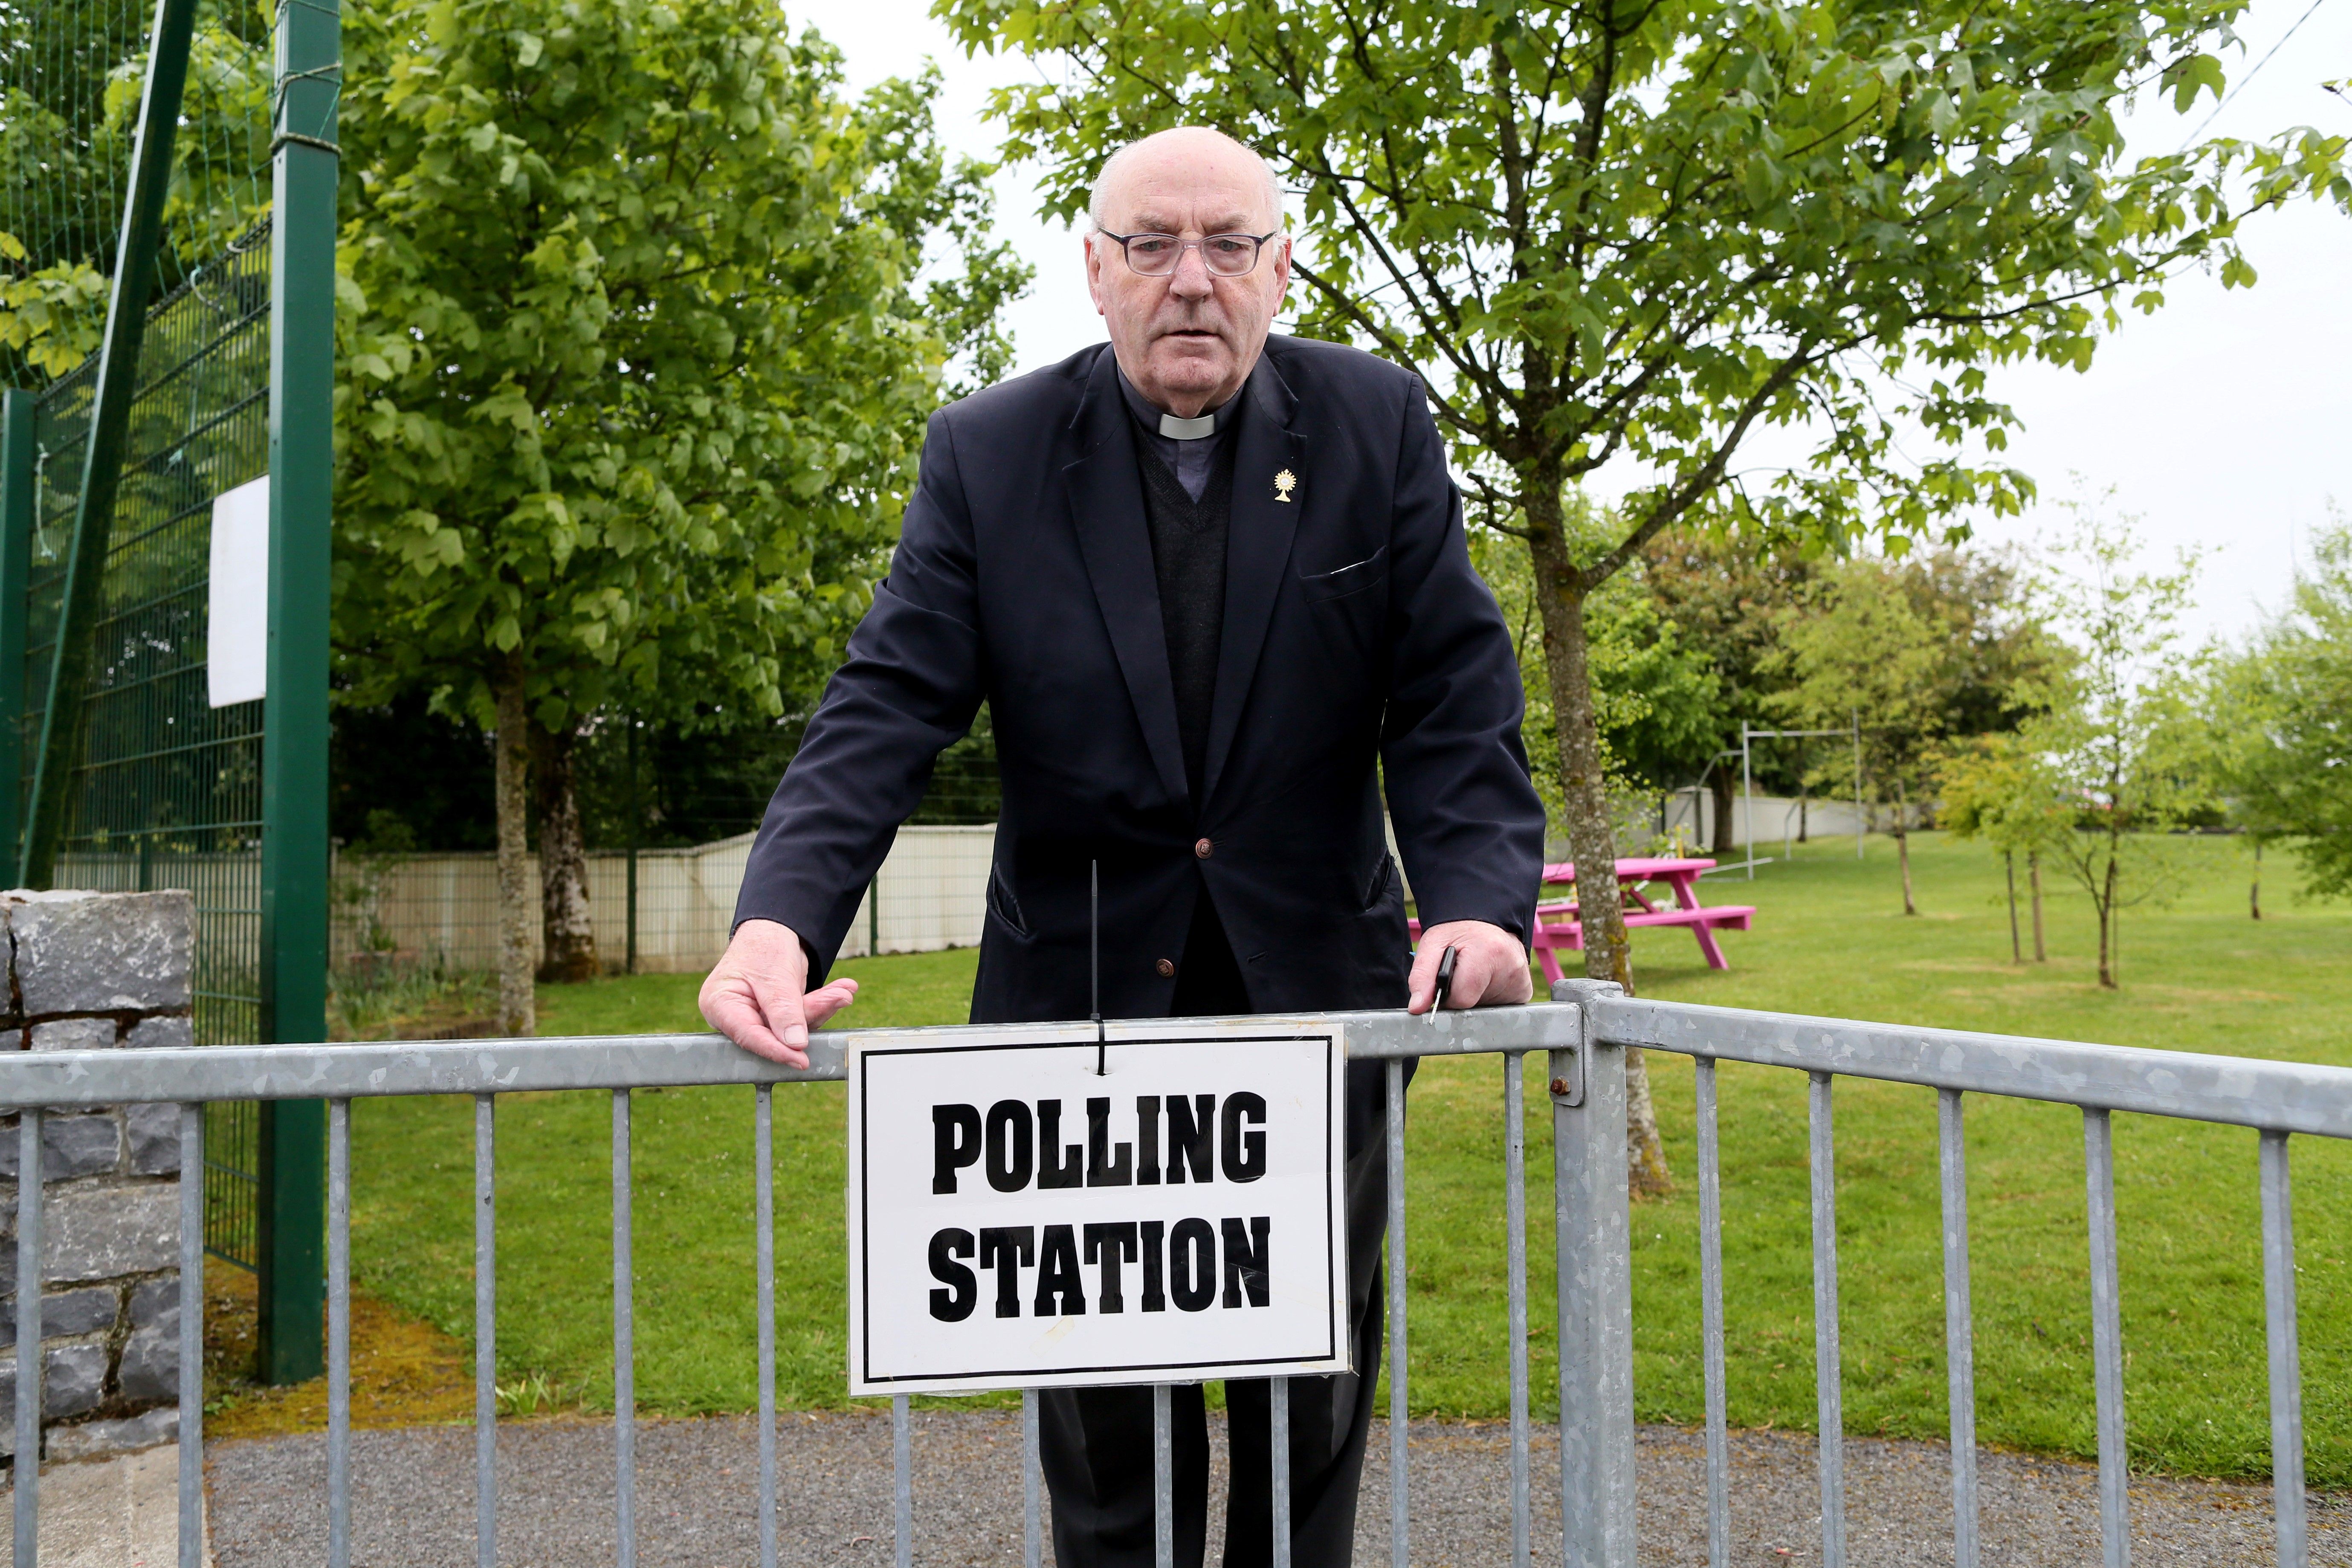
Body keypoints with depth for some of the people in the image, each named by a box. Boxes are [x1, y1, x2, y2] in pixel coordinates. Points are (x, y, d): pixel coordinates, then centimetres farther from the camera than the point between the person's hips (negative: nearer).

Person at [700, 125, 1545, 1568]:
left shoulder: (1376, 426, -2)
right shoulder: (990, 452, -4)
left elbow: (1455, 694, -5)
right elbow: (888, 709, -11)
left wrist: (1481, 901, -22)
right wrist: (781, 920, -27)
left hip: (1314, 989, 1)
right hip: (1083, 1001, 0)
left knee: (1316, 1386, 16)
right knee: (1103, 1408, 12)